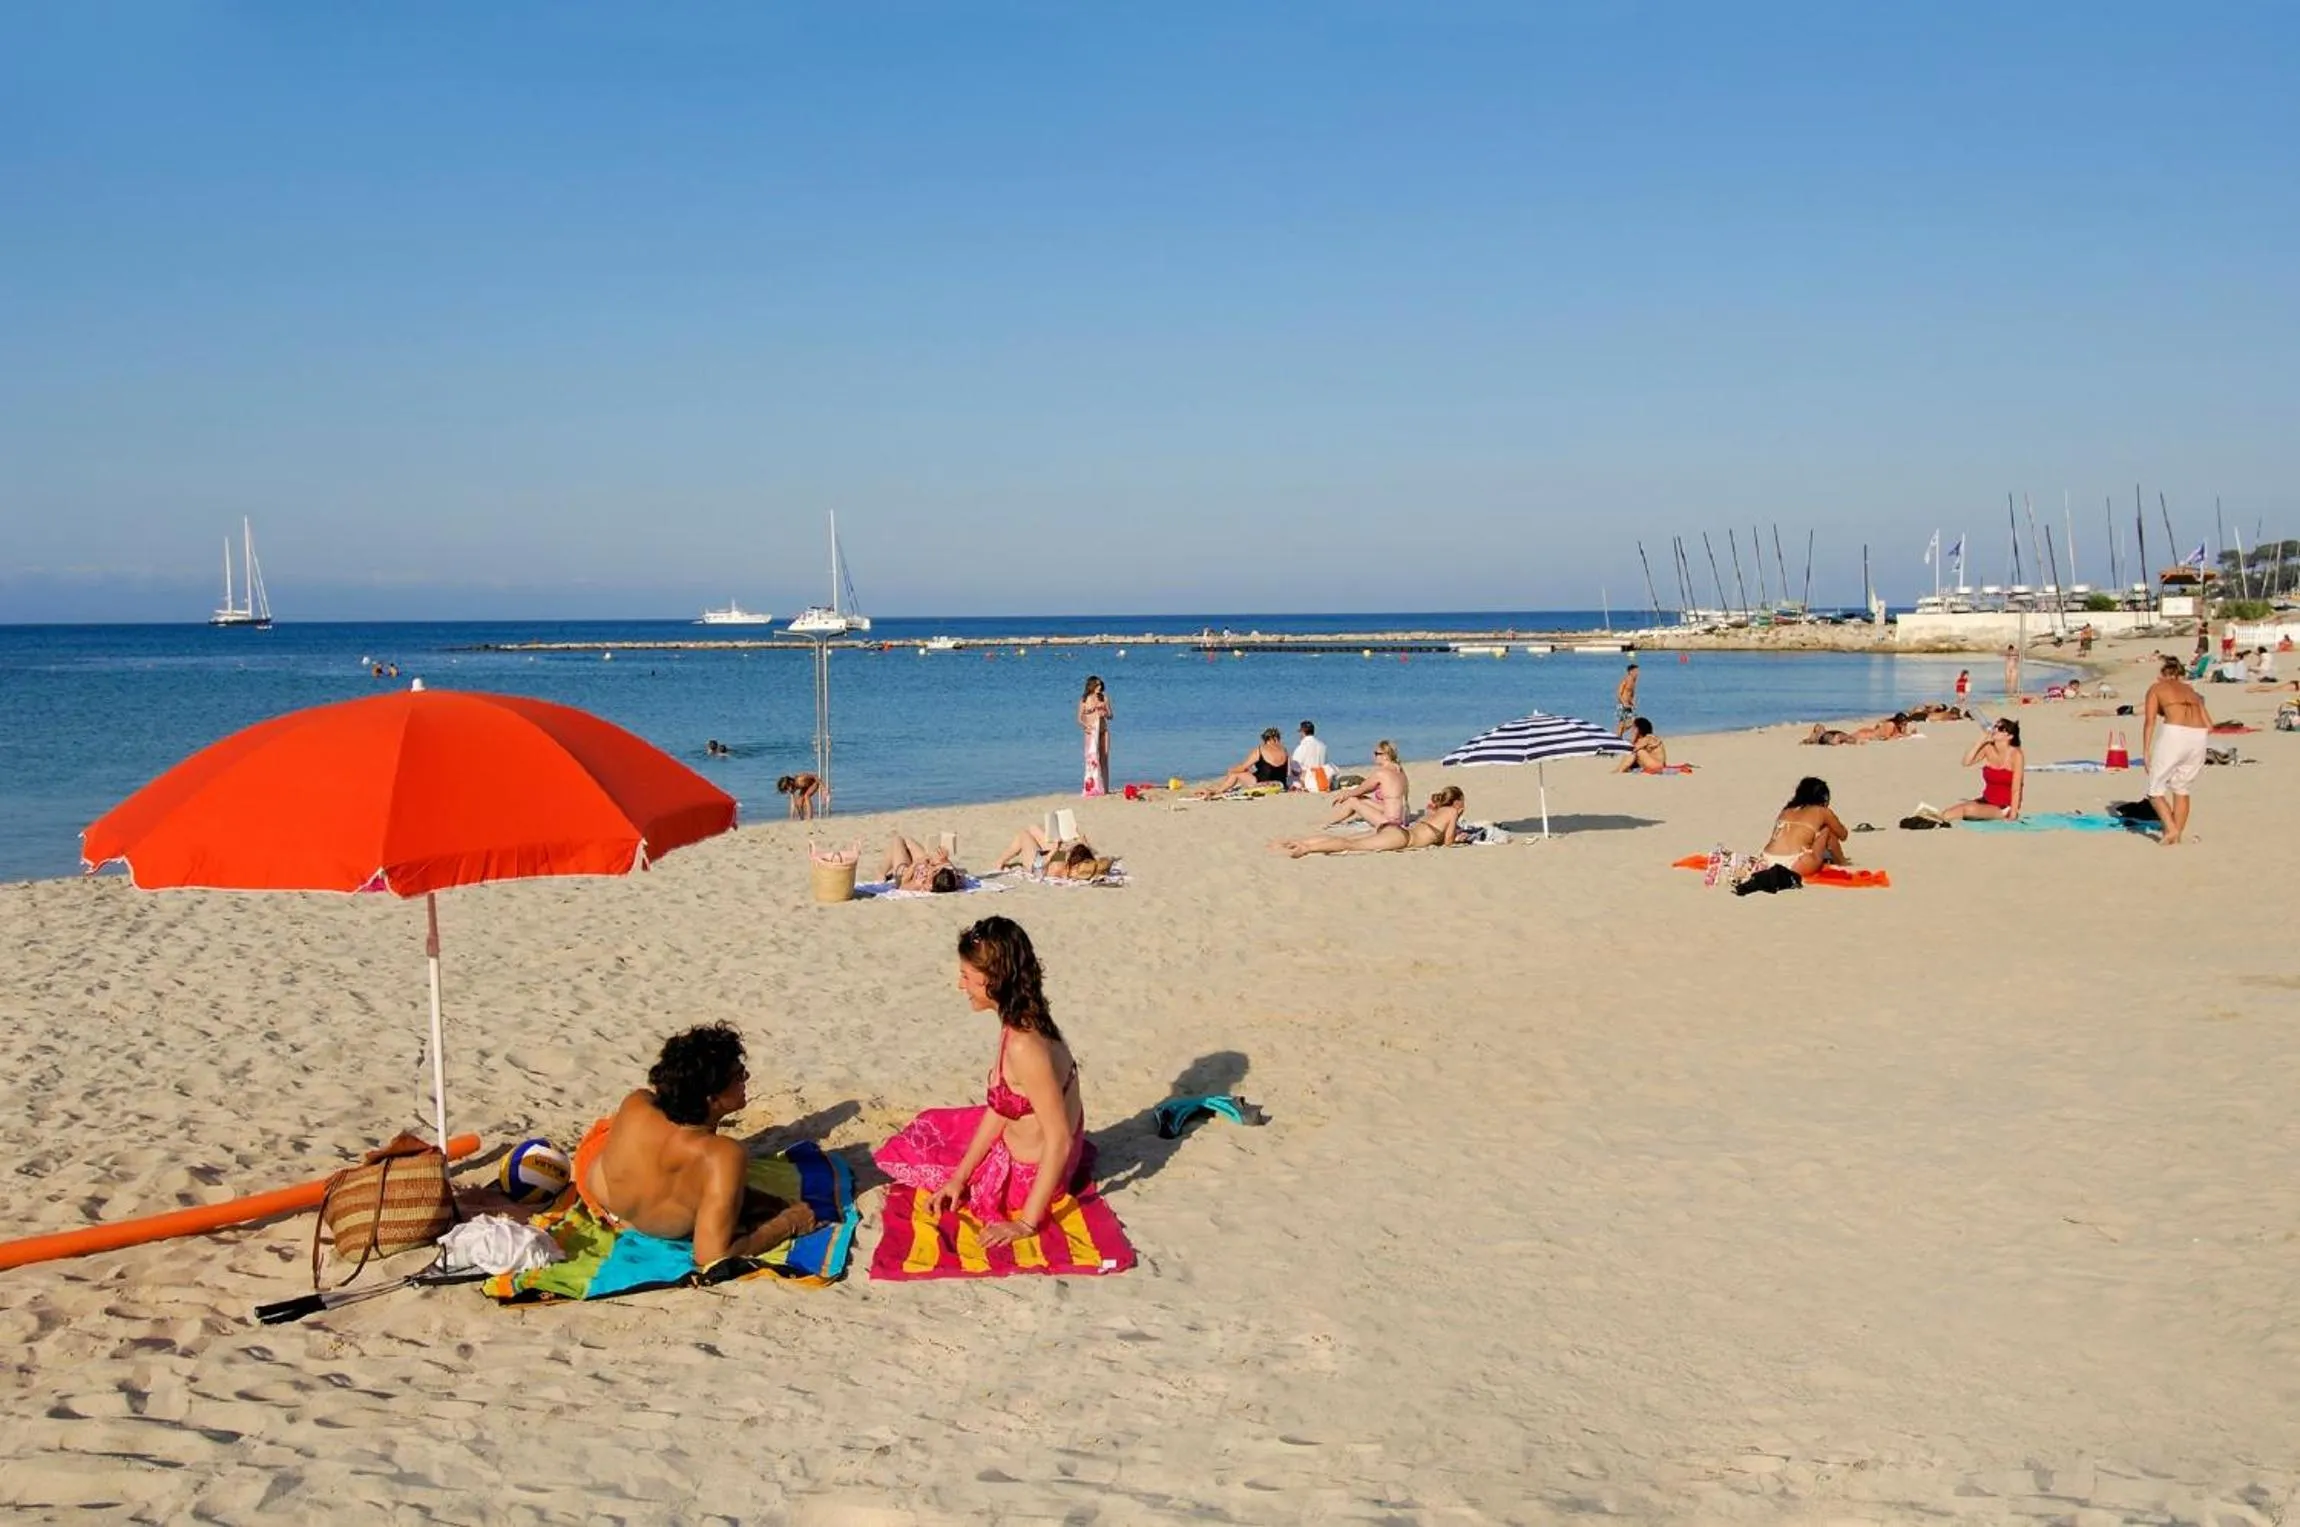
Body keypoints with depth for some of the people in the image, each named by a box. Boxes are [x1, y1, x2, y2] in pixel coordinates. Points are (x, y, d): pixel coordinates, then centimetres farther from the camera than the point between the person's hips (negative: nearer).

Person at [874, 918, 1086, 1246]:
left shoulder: (1024, 1046, -34)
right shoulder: (1024, 1023, -5)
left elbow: (1059, 1140, -30)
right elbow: (997, 1108, 2)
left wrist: (1026, 1222, -25)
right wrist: (959, 1177, 1)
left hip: (1027, 1175, -8)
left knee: (907, 1152, 11)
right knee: (931, 1125, 27)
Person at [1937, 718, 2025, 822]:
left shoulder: (2016, 755, -12)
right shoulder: (1988, 748, 2)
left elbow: (2016, 789, -14)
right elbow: (1966, 762, -13)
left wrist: (2013, 815, -19)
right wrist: (1981, 741, -14)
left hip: (2004, 807, -5)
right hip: (1986, 802, 5)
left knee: (1969, 809, -30)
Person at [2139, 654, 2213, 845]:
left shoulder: (2156, 688, 15)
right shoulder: (2190, 690, 27)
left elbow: (2150, 721, 1)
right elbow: (2209, 725, 19)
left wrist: (2146, 752, 0)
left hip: (2173, 734, -5)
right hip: (2198, 737, 5)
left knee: (2156, 790, 8)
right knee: (2181, 788, 22)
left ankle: (2171, 829, -10)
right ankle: (2179, 834, 22)